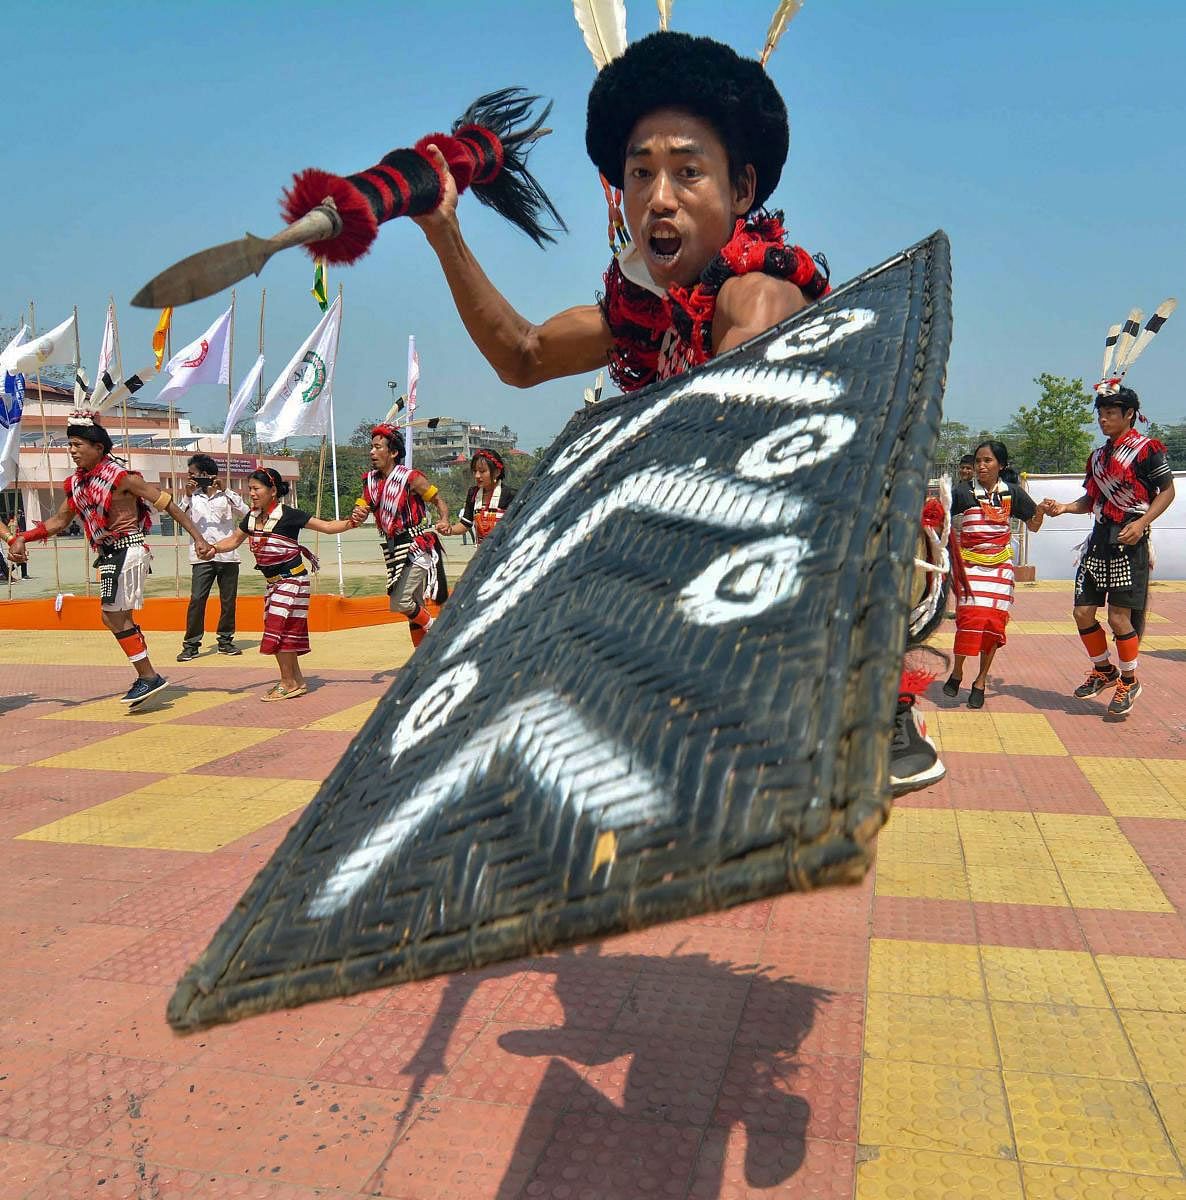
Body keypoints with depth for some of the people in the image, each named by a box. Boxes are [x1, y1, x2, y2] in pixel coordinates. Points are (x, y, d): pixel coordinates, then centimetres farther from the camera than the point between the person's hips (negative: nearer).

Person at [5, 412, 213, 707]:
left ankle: (148, 677, -3)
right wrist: (22, 538, 7)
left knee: (112, 615, -10)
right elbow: (59, 521, 19)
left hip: (127, 550, -9)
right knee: (117, 618, 12)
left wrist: (198, 538, -18)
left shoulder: (121, 477, -14)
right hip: (108, 555, 9)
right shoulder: (76, 483, 9)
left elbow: (166, 503, -13)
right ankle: (147, 677, 20)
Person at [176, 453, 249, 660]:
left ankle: (225, 641, 19)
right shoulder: (193, 497, 10)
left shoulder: (227, 495, 5)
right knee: (196, 599, -9)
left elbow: (246, 513, -10)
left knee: (228, 600, 6)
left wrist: (224, 491, -15)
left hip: (228, 556, 0)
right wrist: (187, 496, -13)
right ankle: (191, 644, -5)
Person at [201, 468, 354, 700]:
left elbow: (326, 526, -15)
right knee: (285, 631, 10)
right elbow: (234, 540, 16)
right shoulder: (252, 517, 3)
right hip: (272, 582, 7)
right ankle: (297, 681, 20)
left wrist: (351, 522, -30)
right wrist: (213, 548, -3)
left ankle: (289, 683, 3)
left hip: (291, 579, -7)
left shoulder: (287, 515, -17)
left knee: (279, 629, -9)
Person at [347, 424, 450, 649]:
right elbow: (360, 510, 6)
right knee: (413, 607, 14)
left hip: (417, 547, -7)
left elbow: (438, 500, -4)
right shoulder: (371, 481, 6)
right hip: (394, 550, 7)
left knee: (400, 603, -17)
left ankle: (434, 628, 10)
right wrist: (356, 517, -17)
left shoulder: (411, 478, -12)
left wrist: (444, 520, -23)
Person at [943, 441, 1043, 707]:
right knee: (969, 615, -16)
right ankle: (957, 672, 6)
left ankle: (981, 681, 12)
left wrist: (1042, 510, -7)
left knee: (994, 621, -2)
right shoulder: (963, 492, -3)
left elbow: (1034, 526, 11)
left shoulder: (1012, 492, 3)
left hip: (1000, 565, 2)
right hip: (969, 563, -2)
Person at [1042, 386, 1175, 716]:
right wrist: (1063, 507, 2)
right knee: (1082, 612, 5)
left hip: (1128, 541, -7)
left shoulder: (1147, 449, -6)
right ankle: (1104, 671, 28)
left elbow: (1167, 491, -5)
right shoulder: (1098, 455, 15)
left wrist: (1141, 523, -18)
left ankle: (1129, 682, 15)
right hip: (1099, 538, 7)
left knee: (1119, 617, -6)